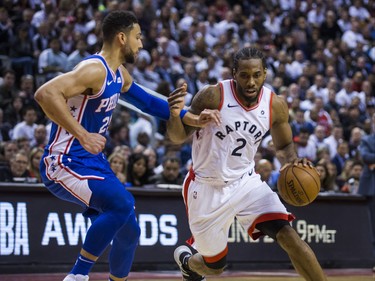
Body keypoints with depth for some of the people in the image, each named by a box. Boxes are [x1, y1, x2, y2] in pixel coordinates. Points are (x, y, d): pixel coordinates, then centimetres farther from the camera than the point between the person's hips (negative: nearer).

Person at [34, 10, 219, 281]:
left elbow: (147, 101, 27)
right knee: (121, 204, -30)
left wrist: (190, 118, 20)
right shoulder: (95, 69, -20)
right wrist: (82, 135, -35)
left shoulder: (119, 74, 11)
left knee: (129, 231, 12)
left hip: (94, 162, 10)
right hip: (64, 164, -10)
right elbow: (46, 93, -33)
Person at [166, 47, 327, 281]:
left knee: (288, 235, -20)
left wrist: (292, 160, -16)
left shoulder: (276, 105, -9)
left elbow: (284, 145, 9)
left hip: (246, 182, 2)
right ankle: (186, 261, 48)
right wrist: (175, 113, -36)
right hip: (208, 188, -2)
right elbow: (179, 137, -13)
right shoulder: (213, 96, -21)